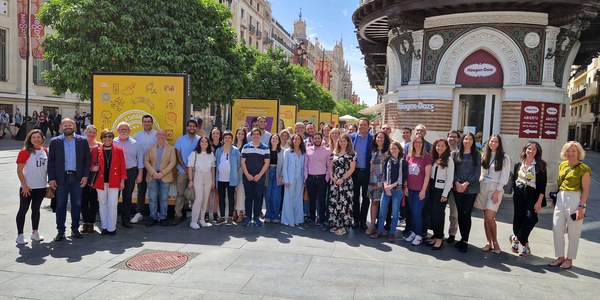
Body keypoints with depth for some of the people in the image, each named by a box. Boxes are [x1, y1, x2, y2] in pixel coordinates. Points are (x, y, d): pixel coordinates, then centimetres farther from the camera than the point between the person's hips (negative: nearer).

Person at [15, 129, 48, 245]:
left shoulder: (45, 151, 5)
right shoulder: (25, 152, -11)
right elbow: (19, 170, -12)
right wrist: (24, 186, -15)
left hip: (41, 187, 5)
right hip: (27, 187, -5)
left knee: (36, 209, 15)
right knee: (23, 210, 3)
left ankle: (35, 233, 25)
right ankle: (20, 235, 10)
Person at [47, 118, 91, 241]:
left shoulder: (82, 141, 3)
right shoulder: (55, 141, 2)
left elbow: (87, 159, 3)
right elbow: (51, 161, 1)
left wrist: (85, 176, -4)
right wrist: (51, 178, -5)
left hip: (77, 177, 1)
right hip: (61, 177, 0)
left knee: (77, 204, 7)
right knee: (60, 205, 5)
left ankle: (75, 229, 20)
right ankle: (60, 230, 15)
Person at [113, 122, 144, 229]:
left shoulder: (135, 144, 6)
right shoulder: (112, 143, 1)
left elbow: (140, 160, 8)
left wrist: (140, 174, 4)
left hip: (131, 172, 2)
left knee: (128, 197, 9)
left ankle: (126, 220, 18)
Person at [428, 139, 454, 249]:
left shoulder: (449, 160, -6)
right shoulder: (433, 159, 9)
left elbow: (450, 178, -9)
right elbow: (429, 174, 8)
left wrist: (445, 194, -12)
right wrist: (428, 189, 0)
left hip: (441, 189, -5)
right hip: (432, 188, 5)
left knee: (438, 214, -4)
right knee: (432, 213, 6)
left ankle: (439, 238, 6)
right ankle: (435, 236, 16)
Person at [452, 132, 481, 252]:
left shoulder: (476, 155, 4)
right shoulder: (455, 154, 9)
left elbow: (477, 172, -2)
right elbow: (453, 170, 4)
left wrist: (466, 183, -11)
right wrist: (457, 183, -10)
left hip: (471, 189, -2)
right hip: (458, 188, 2)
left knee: (466, 214, -5)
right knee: (460, 213, 5)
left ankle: (465, 241, 1)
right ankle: (463, 238, 15)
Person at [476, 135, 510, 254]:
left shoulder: (504, 157, -3)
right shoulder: (484, 156, 11)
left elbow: (504, 177, -7)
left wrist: (497, 192, -13)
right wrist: (479, 184, 4)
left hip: (495, 188, -5)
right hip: (483, 187, 5)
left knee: (489, 217, -13)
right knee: (485, 217, 6)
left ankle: (495, 242, 6)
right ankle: (488, 242, 14)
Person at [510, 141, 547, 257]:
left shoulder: (540, 166, -1)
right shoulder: (518, 165, 9)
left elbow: (543, 185, -6)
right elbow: (513, 180, 16)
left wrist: (539, 201, -12)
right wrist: (515, 192, 8)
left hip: (532, 196, -3)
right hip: (519, 196, 3)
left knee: (530, 219, -18)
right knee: (518, 219, 4)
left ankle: (516, 238, 2)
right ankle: (525, 244, 21)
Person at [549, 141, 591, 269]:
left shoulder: (583, 169, -9)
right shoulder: (562, 165, 9)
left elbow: (585, 190, -10)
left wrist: (581, 207, -14)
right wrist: (555, 199, 14)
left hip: (575, 200, -6)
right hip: (560, 199, 6)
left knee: (573, 233, 5)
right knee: (557, 229, 7)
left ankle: (569, 259, 18)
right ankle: (560, 257, 20)